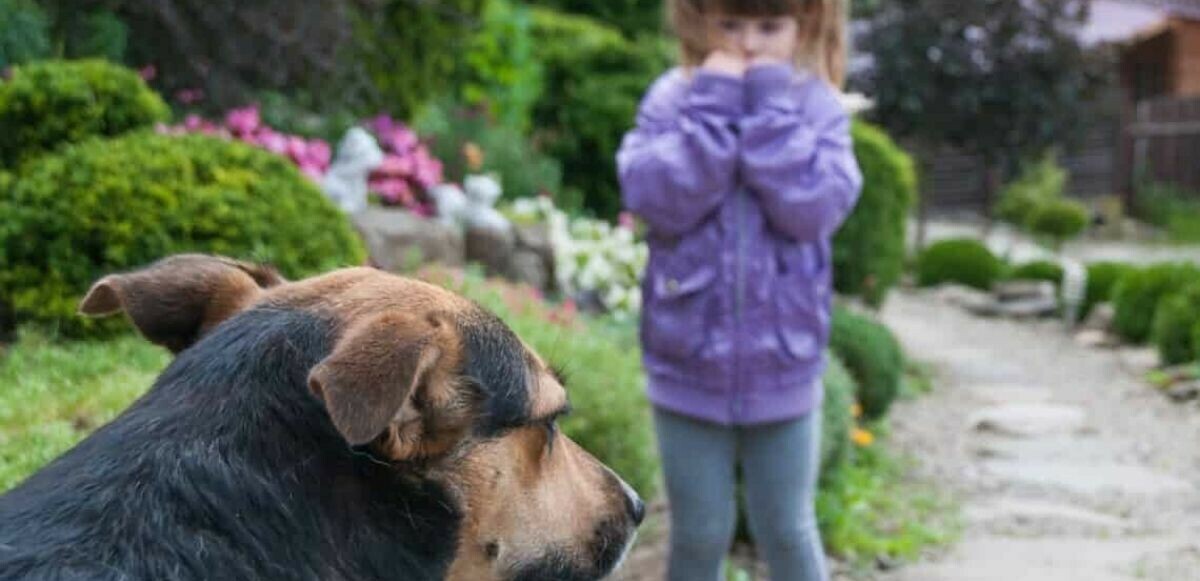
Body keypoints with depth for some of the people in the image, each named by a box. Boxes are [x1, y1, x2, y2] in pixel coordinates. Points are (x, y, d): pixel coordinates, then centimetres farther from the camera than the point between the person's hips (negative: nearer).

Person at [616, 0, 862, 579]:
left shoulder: (818, 107, -5)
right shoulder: (672, 99, -5)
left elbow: (814, 210, -20)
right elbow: (657, 201, -20)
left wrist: (771, 105, -19)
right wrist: (713, 105, -20)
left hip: (782, 366, 0)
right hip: (689, 364, 0)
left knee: (787, 533, 14)